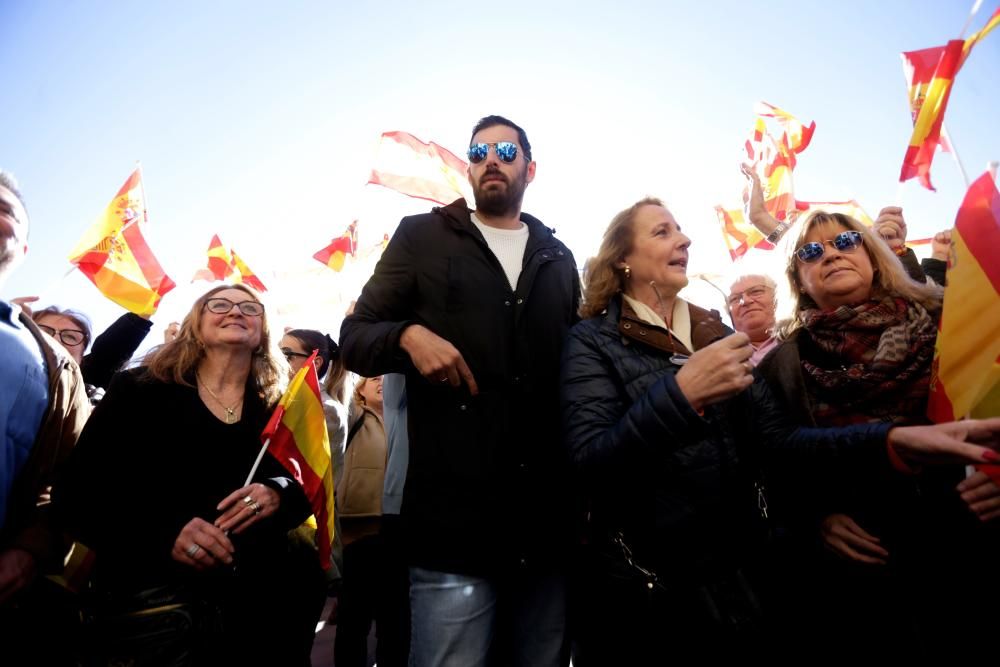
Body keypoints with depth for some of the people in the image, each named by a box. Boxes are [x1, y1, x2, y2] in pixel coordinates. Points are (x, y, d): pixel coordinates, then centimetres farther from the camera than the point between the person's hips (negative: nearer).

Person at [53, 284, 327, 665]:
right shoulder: (139, 389, 1)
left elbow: (310, 489, 10)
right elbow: (78, 494, -3)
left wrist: (279, 494, -15)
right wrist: (163, 533, -20)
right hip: (155, 588, -4)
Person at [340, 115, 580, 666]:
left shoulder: (558, 258, 15)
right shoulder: (422, 236, 7)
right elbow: (353, 337, 5)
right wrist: (407, 335, -17)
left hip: (547, 525, 4)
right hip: (454, 522, -3)